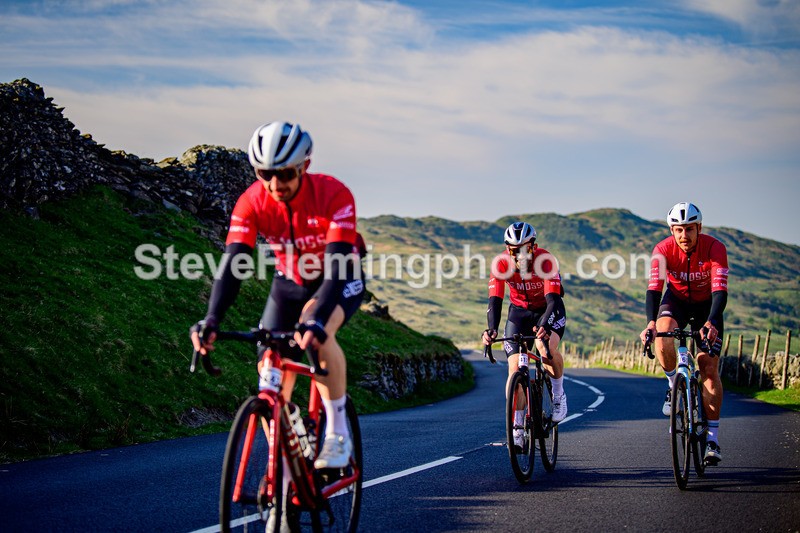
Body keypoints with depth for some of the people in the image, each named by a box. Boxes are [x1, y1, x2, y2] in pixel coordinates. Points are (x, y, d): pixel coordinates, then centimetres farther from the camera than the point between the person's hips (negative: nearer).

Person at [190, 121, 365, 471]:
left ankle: (338, 434, -20)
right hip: (289, 284, 4)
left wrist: (315, 320, -55)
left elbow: (336, 267, -39)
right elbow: (232, 263, -30)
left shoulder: (334, 195, -31)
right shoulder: (252, 202, -23)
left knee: (316, 332, -35)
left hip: (341, 283, -4)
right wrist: (211, 320, -46)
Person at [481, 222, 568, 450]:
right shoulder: (501, 264, -24)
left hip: (548, 311, -2)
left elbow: (553, 300, -39)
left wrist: (544, 325, -58)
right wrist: (491, 329, -48)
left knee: (546, 347, -33)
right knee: (515, 367, -12)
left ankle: (558, 394, -5)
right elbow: (495, 301, -30)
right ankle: (517, 429, -2)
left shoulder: (546, 261, -30)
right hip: (519, 311, 2)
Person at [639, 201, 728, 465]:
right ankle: (674, 385, -3)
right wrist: (650, 322, -49)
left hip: (706, 305, -1)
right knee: (662, 335, -33)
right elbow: (653, 289, -32)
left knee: (708, 365, -13)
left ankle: (712, 438, -9)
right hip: (676, 300, 1)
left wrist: (711, 323, -53)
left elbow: (719, 291, -36)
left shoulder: (715, 248, -28)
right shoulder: (663, 249, -24)